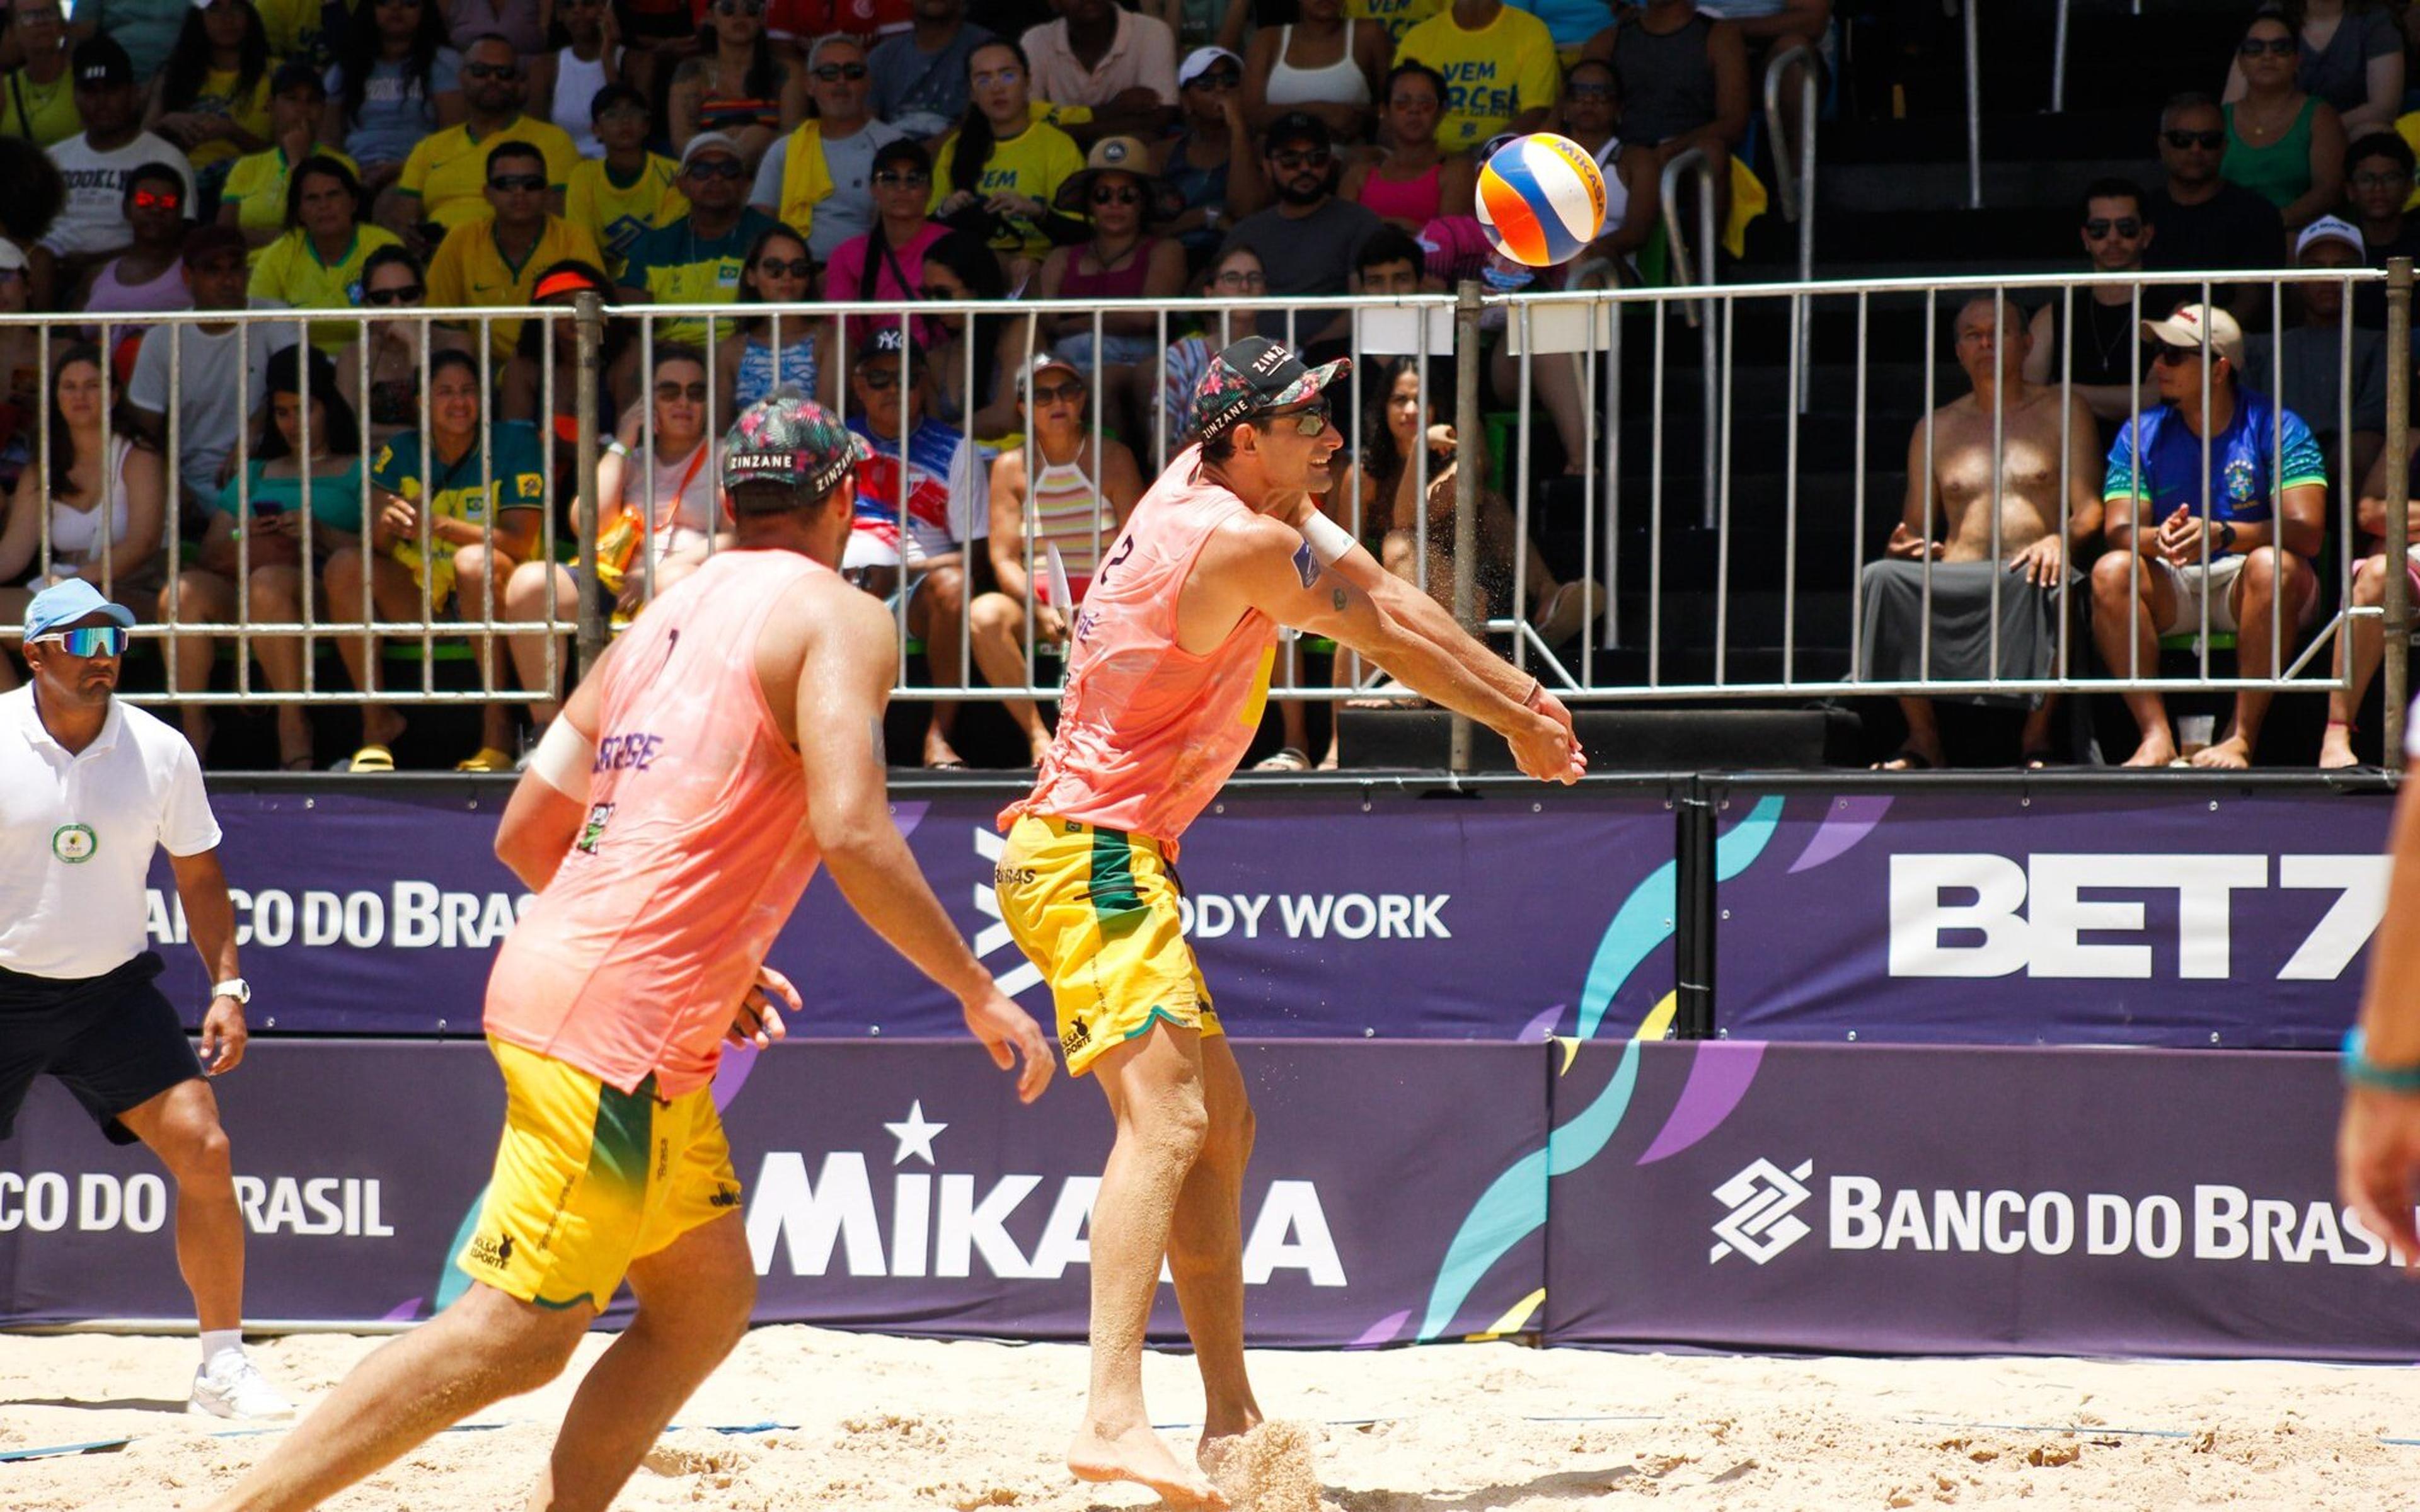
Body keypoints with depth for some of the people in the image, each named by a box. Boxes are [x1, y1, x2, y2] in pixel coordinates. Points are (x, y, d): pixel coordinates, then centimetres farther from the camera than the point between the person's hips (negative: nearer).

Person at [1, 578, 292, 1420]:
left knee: (203, 1151, -11)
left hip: (113, 991, 2)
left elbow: (198, 876, 9)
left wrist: (227, 986, 0)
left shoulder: (160, 752, -2)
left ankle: (222, 1368, -3)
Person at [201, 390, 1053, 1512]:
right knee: (516, 1334, -9)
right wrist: (980, 996, -9)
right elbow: (852, 834, -18)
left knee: (709, 1299, 15)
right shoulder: (837, 617, -4)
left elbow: (526, 836, 21)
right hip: (615, 1026, -9)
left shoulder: (664, 621, 19)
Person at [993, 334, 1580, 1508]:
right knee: (1165, 1115, -25)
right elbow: (1389, 635, -1)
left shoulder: (1206, 484, 12)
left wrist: (1518, 697, 21)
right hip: (1094, 852, -11)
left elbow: (1377, 597, 22)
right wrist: (1517, 720, 14)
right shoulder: (1246, 544, -15)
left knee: (1222, 1126, 17)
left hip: (1111, 856, 11)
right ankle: (1113, 1418, -41)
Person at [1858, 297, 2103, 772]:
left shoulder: (2062, 412, 16)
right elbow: (1917, 523, 23)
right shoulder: (1935, 429, 24)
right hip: (1953, 586, 3)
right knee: (1881, 578, -30)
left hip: (2028, 574, -3)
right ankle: (1923, 740, -22)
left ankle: (2036, 737, -22)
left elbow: (2090, 510, 6)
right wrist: (1903, 545, -3)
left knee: (2052, 585, -40)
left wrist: (2059, 540, -17)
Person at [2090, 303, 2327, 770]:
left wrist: (2224, 534, -36)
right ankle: (2155, 736, -31)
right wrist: (2159, 538, -32)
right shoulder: (2141, 434, 5)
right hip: (2174, 590, 3)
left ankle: (2243, 738, -35)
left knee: (2275, 565, -36)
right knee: (2111, 571, -26)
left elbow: (2307, 533, -19)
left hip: (2247, 589, -3)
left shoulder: (2275, 427, -7)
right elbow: (2119, 531, -7)